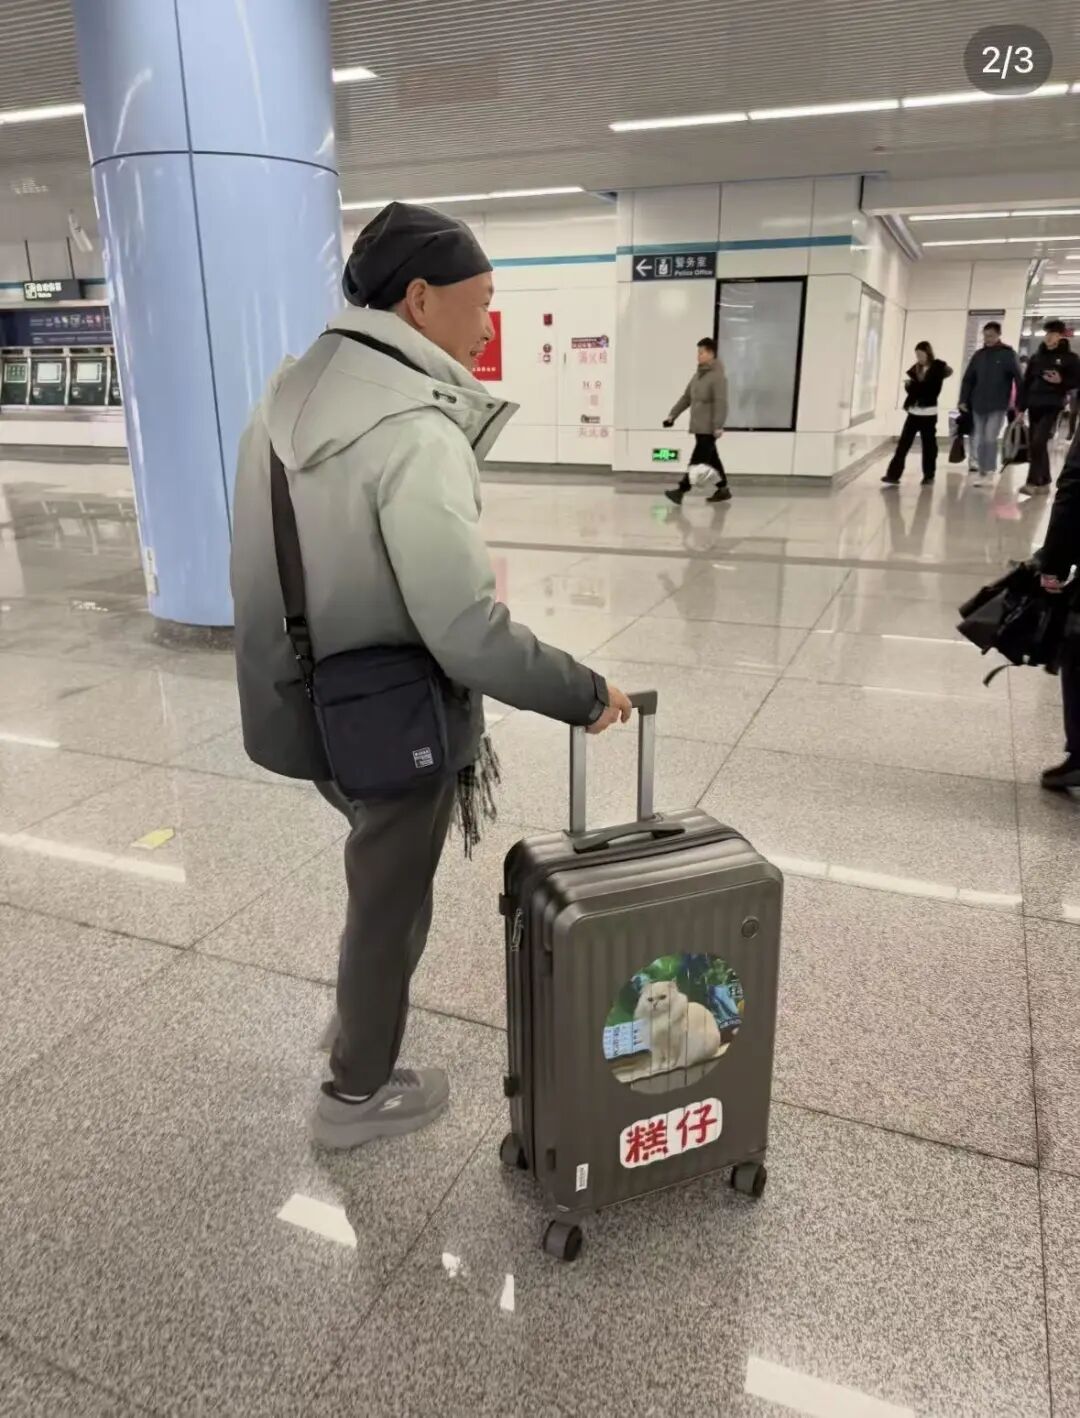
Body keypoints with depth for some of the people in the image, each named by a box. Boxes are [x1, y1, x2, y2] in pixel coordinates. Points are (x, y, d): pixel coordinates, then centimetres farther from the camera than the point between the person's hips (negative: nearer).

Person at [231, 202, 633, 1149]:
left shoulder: (291, 394, 3)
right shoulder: (415, 431, -25)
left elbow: (308, 563, 10)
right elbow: (470, 635, -29)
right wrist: (585, 694, -17)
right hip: (396, 721, -8)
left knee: (382, 876, 29)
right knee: (391, 901, 13)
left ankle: (359, 1016, 49)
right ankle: (360, 1094, 35)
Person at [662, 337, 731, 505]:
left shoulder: (718, 376, -13)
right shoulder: (698, 375, 15)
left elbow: (721, 403, -20)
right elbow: (686, 398, 21)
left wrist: (718, 426, -25)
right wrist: (673, 415, 16)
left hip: (709, 429, -9)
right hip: (699, 427, 9)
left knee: (698, 460, -10)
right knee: (711, 459, 14)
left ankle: (681, 491, -16)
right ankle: (723, 489, 23)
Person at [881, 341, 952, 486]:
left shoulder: (938, 368, -5)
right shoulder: (916, 368, 10)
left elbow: (932, 389, -12)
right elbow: (910, 387, 12)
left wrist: (914, 385, -14)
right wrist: (909, 384, -10)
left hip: (928, 412, -4)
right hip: (913, 411, 4)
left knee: (928, 445, 5)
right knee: (903, 443, -3)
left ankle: (929, 475, 16)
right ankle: (894, 475, -6)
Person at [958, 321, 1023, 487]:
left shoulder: (1008, 354, -2)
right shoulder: (978, 355, 9)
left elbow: (1018, 378, -5)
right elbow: (968, 379, 11)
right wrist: (963, 400, 1)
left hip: (998, 406, -4)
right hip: (978, 405, 4)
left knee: (990, 439, -9)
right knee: (979, 440, 7)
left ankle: (989, 473, -2)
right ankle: (980, 470, 16)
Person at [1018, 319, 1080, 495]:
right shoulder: (1036, 357, 11)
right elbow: (1026, 383, 11)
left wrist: (1061, 381, -16)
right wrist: (1021, 408, 5)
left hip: (1053, 407, -5)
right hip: (1034, 406, 5)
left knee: (1038, 443, -18)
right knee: (1034, 446, 6)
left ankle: (1033, 481, -15)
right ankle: (1043, 482, 17)